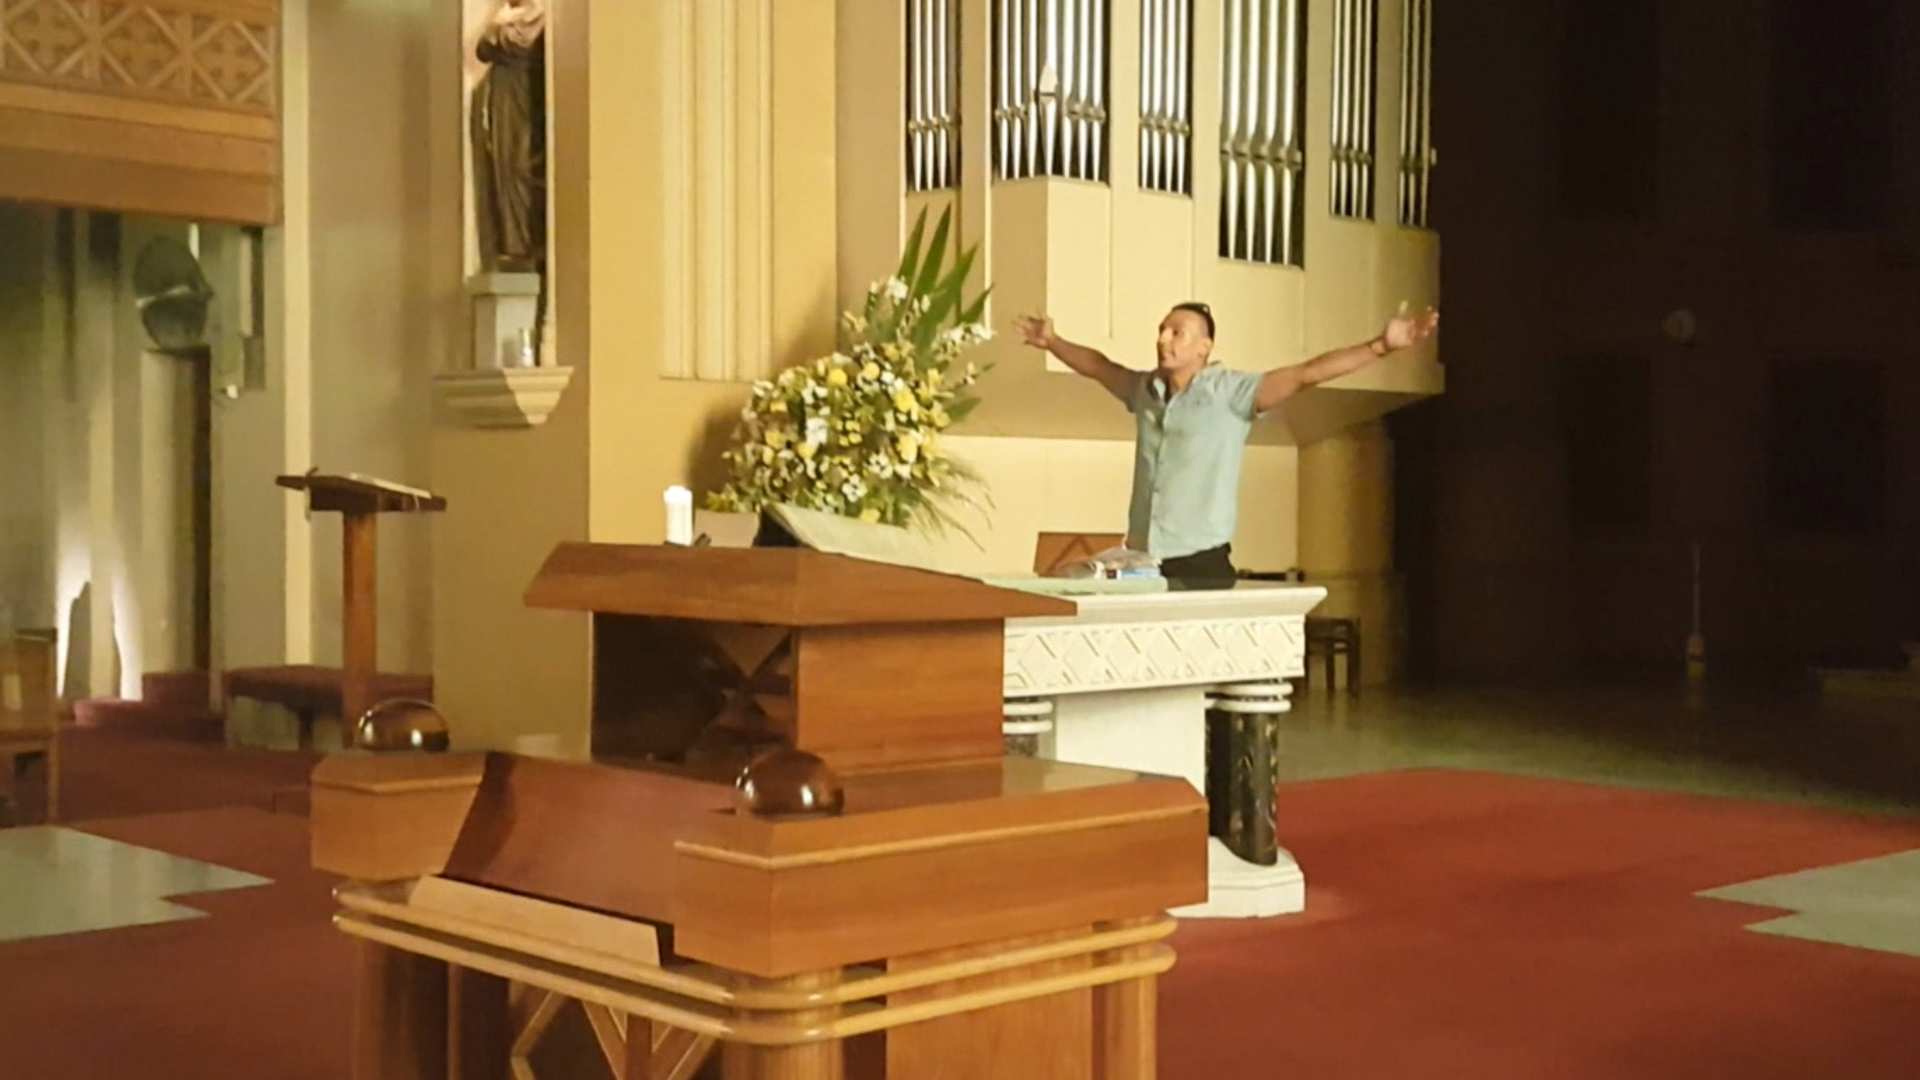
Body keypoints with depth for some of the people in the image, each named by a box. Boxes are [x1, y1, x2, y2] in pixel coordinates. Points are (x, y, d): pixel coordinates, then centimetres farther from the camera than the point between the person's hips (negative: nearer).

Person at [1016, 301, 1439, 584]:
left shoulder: (1231, 391, -6)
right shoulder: (1144, 389, 11)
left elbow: (1305, 374, -13)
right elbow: (1098, 366, 30)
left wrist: (1380, 346, -20)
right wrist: (1053, 343, 36)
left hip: (1201, 562, -5)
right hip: (1142, 560, 5)